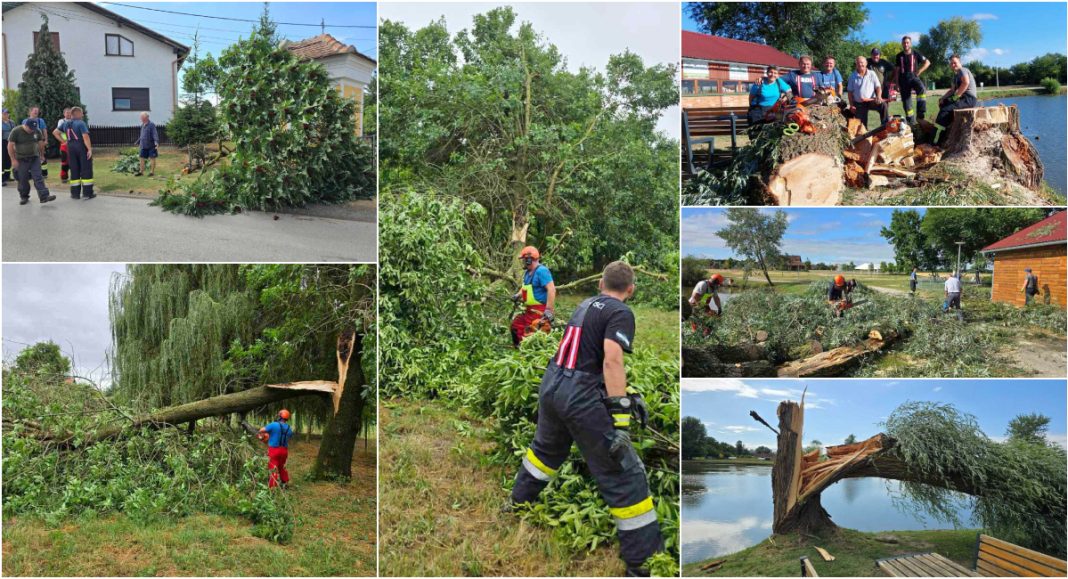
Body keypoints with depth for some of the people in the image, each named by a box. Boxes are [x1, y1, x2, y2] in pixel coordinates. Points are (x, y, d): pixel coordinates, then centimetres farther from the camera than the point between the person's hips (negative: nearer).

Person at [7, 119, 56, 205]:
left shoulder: (37, 131, -2)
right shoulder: (16, 131, -11)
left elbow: (40, 143, 13)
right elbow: (10, 146, -8)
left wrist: (41, 155, 17)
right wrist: (13, 159, -10)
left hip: (35, 158, 2)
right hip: (21, 159, -2)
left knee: (38, 178, -8)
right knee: (23, 179, 5)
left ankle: (44, 196, -15)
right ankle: (24, 197, 20)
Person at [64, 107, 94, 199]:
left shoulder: (66, 124, 11)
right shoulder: (81, 123, -11)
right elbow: (85, 137, -20)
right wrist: (90, 149, -20)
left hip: (71, 148, 6)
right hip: (82, 147, -6)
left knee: (74, 170, 10)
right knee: (86, 170, -1)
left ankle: (75, 193, 11)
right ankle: (87, 192, -3)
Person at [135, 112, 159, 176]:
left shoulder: (151, 125, -11)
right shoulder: (142, 125, 13)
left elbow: (155, 134, -20)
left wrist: (156, 142, -32)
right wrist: (138, 142, 28)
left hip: (151, 145, -7)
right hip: (143, 145, 7)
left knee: (152, 158, 3)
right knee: (142, 158, 7)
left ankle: (152, 172, 9)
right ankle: (141, 171, 13)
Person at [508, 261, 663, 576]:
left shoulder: (584, 305, 18)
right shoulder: (621, 313, -6)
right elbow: (612, 361, -20)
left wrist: (626, 394, 38)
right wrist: (620, 417, -24)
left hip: (549, 385, 8)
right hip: (580, 396, -8)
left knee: (546, 448, 35)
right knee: (624, 475, -2)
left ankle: (516, 504, 53)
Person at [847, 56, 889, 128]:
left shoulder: (872, 74, 4)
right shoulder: (852, 76, 5)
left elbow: (878, 87, 0)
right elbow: (850, 92, 8)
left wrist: (878, 96, -21)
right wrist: (851, 105, 0)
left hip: (871, 101, -1)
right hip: (859, 104, 1)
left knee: (883, 105, -28)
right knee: (862, 124, -4)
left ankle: (886, 125, -26)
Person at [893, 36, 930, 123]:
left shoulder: (916, 54, 3)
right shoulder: (899, 56, 10)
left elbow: (927, 62, 6)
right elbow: (897, 70, 11)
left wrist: (919, 71, -4)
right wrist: (897, 84, 5)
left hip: (913, 77, -3)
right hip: (903, 80, 3)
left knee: (922, 89, -35)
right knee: (906, 103, 2)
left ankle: (920, 114, -36)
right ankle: (911, 122, 10)